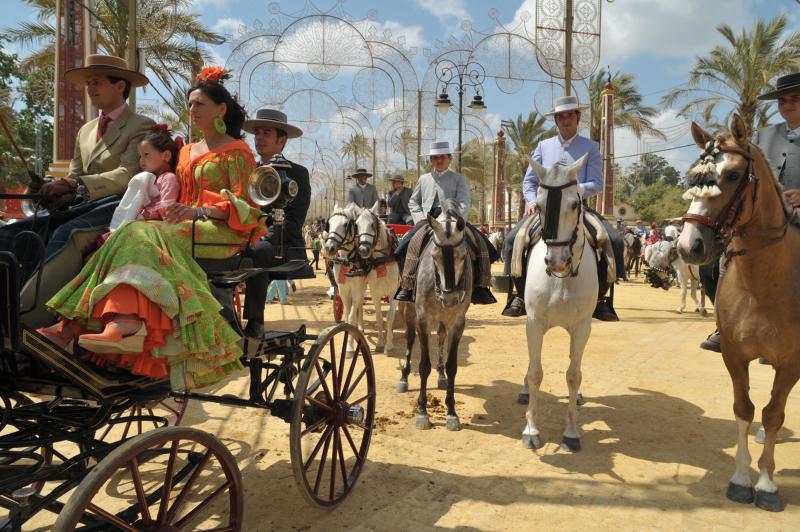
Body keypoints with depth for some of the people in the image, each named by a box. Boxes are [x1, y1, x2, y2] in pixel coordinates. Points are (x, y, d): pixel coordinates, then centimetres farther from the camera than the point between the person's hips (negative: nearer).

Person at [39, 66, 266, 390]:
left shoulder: (237, 151, 4)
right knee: (136, 236, -24)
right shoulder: (186, 152, 27)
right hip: (186, 227, 7)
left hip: (223, 232, -6)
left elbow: (243, 205, -7)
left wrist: (199, 211, -23)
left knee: (141, 237, -31)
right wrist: (163, 210, 1)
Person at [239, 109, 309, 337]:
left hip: (283, 246, -4)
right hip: (248, 240, 4)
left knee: (257, 251, -37)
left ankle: (255, 322, -28)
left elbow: (293, 220, -9)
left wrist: (263, 239, -23)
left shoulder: (297, 173, 3)